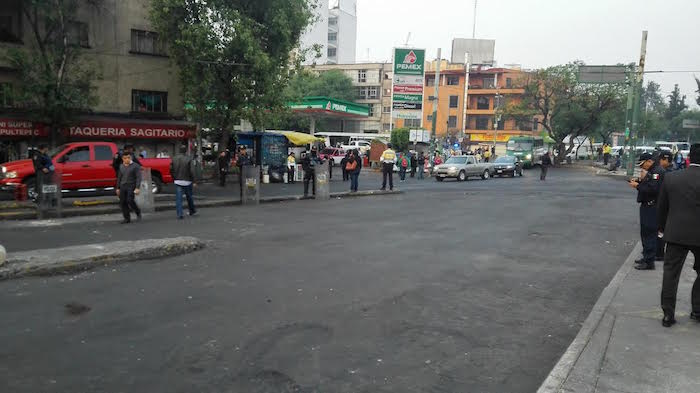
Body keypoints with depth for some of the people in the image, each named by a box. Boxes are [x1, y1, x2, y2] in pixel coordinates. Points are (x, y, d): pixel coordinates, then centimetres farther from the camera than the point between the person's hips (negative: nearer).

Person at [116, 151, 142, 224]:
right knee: (122, 203, 1)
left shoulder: (136, 166, -4)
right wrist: (118, 188, 18)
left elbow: (138, 178, -10)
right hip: (123, 187, 6)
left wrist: (137, 188, -19)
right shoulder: (121, 167, 13)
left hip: (131, 186, -6)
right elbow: (119, 178, 20)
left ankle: (138, 212, 6)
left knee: (130, 201, -19)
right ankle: (127, 218, 9)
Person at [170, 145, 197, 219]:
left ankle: (179, 214, -6)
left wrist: (175, 178, 16)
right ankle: (192, 211, 30)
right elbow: (191, 171, -13)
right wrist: (194, 181, -7)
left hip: (178, 182, 2)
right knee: (189, 197, 15)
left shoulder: (174, 159, 3)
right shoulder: (189, 159, -10)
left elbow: (171, 170, 6)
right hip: (187, 181, -2)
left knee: (178, 198, 1)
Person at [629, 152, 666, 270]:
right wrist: (639, 181, 4)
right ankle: (646, 256, 29)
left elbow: (653, 189, -26)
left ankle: (649, 262, -2)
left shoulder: (658, 171, -17)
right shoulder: (650, 171, 16)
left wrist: (638, 186, -18)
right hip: (647, 206, 11)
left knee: (649, 233, -6)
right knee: (644, 233, 18)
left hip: (652, 208, -11)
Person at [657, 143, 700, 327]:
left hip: (675, 233, 2)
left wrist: (661, 228, 19)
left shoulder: (671, 178, -2)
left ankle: (668, 314, 8)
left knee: (670, 274, 6)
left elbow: (662, 207, 6)